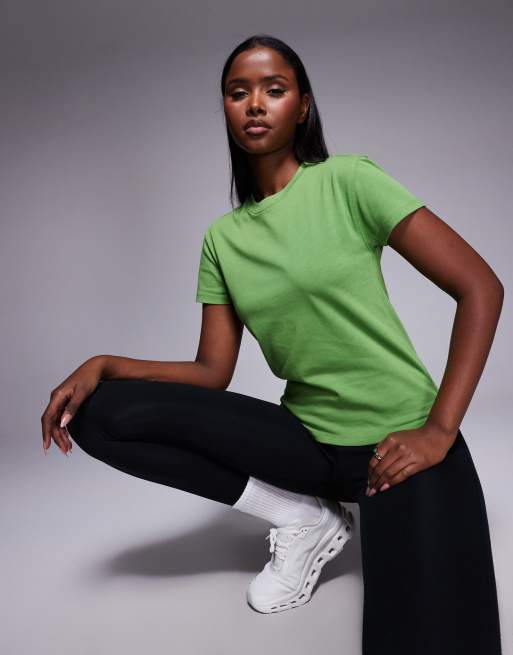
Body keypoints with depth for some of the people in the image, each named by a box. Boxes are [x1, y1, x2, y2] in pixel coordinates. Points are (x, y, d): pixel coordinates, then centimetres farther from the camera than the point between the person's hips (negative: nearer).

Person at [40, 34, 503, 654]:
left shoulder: (349, 180, -7)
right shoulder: (222, 238, 7)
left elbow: (481, 288, -10)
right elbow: (212, 371, 6)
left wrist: (439, 431, -17)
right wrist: (102, 365, -9)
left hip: (400, 441, -5)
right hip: (308, 436, 6)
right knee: (102, 414, -10)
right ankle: (303, 517, -1)